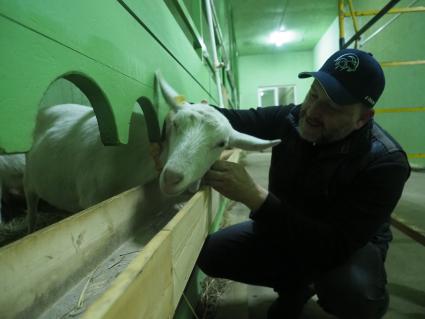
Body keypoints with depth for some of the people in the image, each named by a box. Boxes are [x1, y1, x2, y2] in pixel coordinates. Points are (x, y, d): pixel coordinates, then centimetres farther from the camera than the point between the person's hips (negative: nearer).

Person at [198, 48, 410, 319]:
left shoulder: (384, 162, -29)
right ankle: (297, 283, 12)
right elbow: (240, 119, -3)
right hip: (287, 226, 5)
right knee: (211, 253, -11)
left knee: (353, 293, -39)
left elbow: (335, 245, -38)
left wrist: (255, 197, -47)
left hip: (351, 243, -4)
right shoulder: (293, 117, -14)